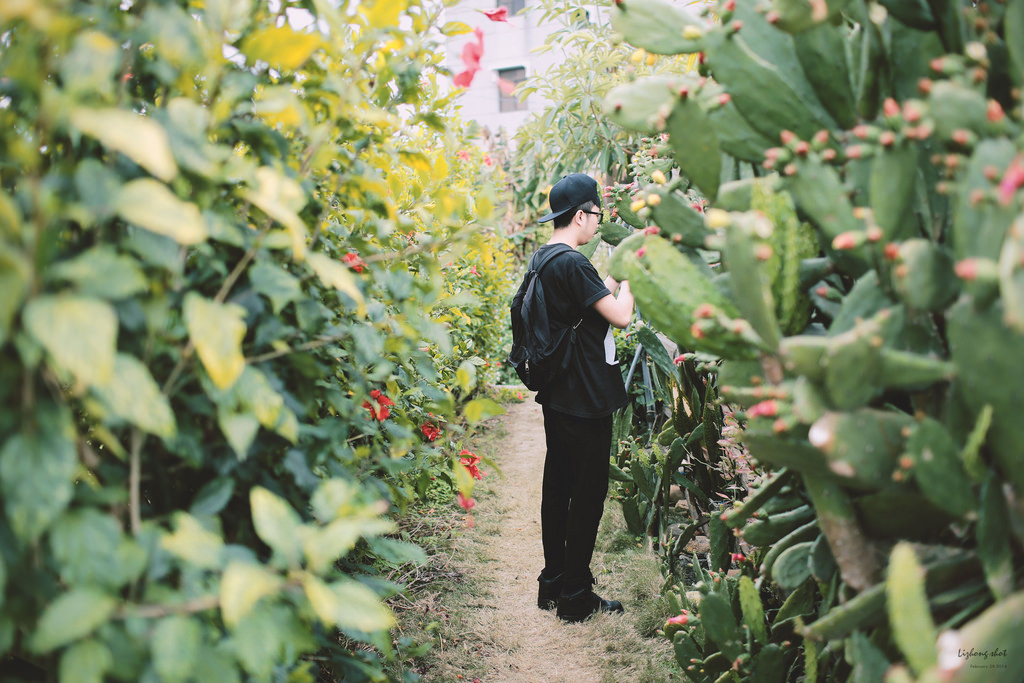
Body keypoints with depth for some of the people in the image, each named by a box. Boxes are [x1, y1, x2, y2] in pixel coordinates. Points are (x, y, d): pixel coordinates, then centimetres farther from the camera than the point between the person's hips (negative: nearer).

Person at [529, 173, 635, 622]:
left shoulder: (542, 259, 10)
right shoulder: (572, 264, -20)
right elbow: (620, 316, -20)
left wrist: (610, 282, 15)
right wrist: (626, 279, -4)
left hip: (558, 395, 10)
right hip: (585, 399, -10)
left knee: (557, 486, 16)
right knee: (588, 493, 1)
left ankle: (552, 585, 27)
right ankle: (576, 597, 11)